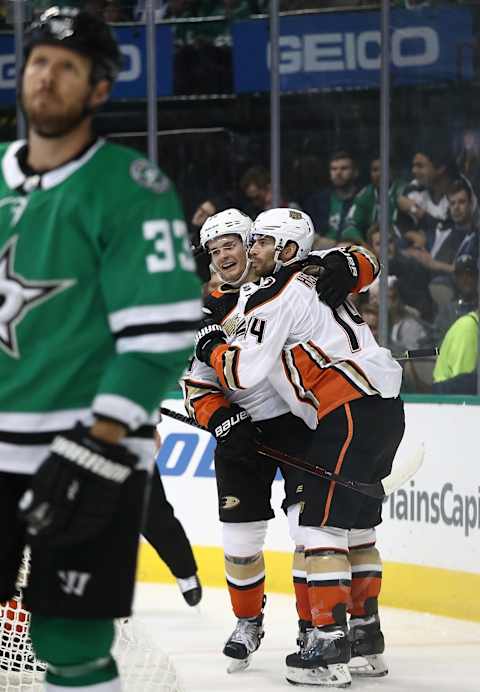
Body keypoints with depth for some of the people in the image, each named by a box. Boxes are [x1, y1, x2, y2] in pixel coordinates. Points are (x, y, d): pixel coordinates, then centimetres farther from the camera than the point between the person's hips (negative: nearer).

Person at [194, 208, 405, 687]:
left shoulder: (275, 297, -8)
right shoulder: (310, 281, 20)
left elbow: (243, 373, -11)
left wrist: (211, 346, 11)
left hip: (352, 413, -10)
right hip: (385, 409, 10)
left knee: (320, 523, -10)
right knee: (356, 527, 18)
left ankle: (328, 648, -15)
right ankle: (367, 636, 23)